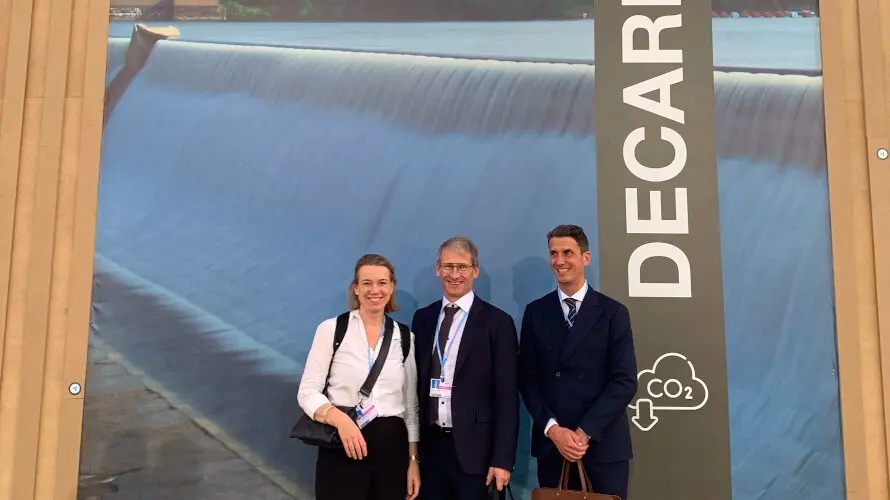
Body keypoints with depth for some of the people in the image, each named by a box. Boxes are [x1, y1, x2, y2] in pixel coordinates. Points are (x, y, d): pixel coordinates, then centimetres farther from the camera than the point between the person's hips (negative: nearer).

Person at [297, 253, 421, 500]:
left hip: (392, 448, 3)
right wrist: (340, 419, -23)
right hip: (342, 450, -3)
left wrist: (413, 459, 8)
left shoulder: (405, 337, 6)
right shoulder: (331, 329, -3)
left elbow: (411, 404, 11)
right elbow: (307, 392, -6)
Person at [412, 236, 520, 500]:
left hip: (473, 447, -4)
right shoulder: (423, 318, 8)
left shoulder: (497, 322, -6)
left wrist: (503, 459, -12)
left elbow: (506, 396, -8)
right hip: (429, 444, 4)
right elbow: (416, 382, 11)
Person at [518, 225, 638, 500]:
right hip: (550, 444, 2)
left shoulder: (613, 312, -1)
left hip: (604, 445, -1)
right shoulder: (535, 312, 6)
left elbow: (625, 381, -7)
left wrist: (585, 432, -14)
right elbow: (528, 379, 3)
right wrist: (552, 429, -10)